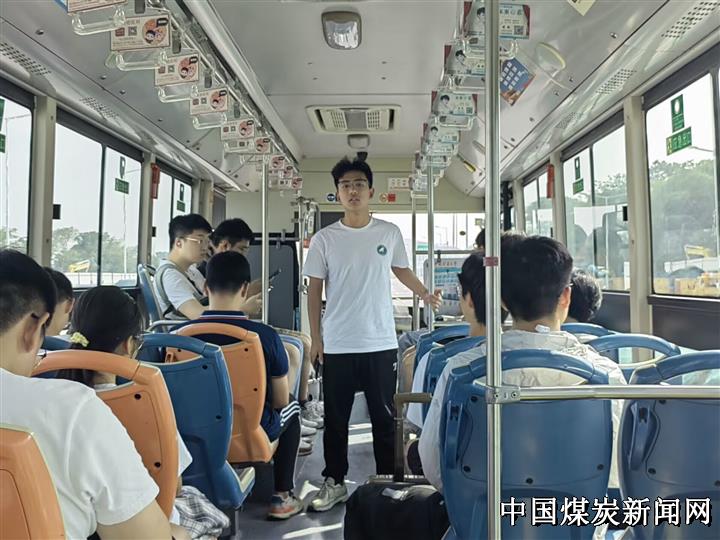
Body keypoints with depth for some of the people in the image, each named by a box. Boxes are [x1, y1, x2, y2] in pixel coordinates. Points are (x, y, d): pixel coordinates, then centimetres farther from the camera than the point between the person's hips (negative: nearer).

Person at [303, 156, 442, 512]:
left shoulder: (389, 233, 1)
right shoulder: (324, 239, -2)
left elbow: (401, 270, 16)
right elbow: (314, 290, 3)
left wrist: (425, 295, 0)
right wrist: (315, 338, 0)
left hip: (381, 344, 1)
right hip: (337, 346, 0)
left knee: (384, 416, 12)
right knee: (335, 419, 12)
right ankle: (334, 482, 28)